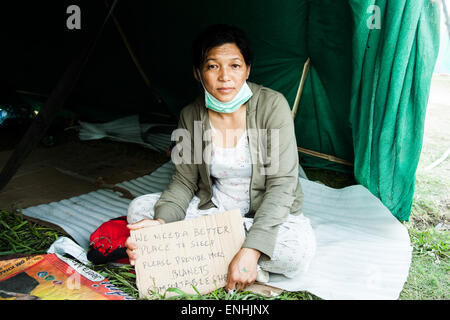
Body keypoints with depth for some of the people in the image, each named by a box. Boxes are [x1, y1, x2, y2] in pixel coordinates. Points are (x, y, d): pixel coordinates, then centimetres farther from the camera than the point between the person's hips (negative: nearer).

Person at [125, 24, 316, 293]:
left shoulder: (272, 105, -19)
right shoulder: (191, 116, -6)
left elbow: (281, 183, -23)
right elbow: (184, 181, -4)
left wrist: (251, 250, -34)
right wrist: (161, 222, -26)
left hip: (267, 211, -3)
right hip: (214, 206, 4)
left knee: (300, 249, -34)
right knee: (139, 209, -14)